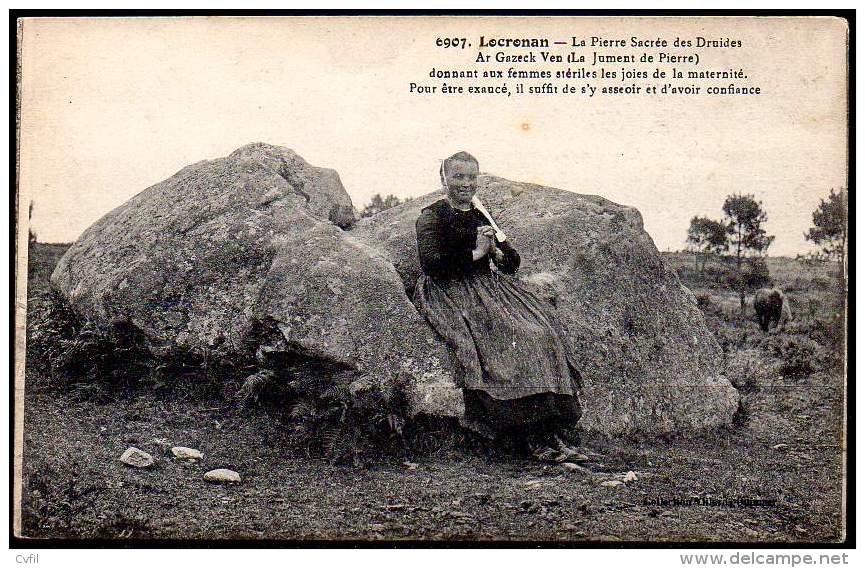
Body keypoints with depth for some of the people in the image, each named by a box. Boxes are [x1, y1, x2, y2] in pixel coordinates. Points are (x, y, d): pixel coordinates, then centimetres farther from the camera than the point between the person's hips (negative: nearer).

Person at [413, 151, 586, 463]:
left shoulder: (482, 216, 23)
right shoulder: (431, 217, 4)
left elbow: (513, 261, 20)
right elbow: (431, 263, -12)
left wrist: (497, 252, -3)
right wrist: (475, 254, -10)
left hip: (489, 286, 6)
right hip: (449, 293, -6)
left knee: (544, 332, -20)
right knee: (511, 338, -29)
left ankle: (550, 432, -25)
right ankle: (534, 437, -28)